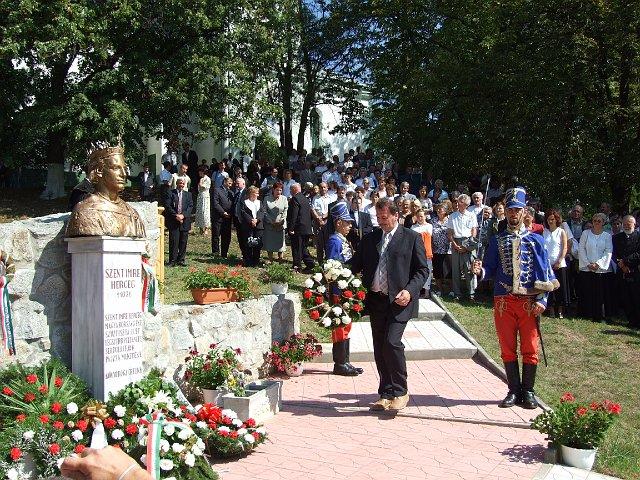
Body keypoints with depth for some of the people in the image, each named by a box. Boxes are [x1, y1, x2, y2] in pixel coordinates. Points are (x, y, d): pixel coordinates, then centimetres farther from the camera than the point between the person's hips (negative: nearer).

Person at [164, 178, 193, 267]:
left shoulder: (188, 194, 13)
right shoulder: (171, 193, 2)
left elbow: (190, 206, 4)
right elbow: (167, 206, -5)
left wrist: (183, 215, -10)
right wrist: (176, 215, -14)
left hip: (184, 221, 3)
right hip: (173, 221, -3)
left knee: (183, 241, 5)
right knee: (173, 241, -4)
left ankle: (181, 259, 14)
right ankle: (172, 260, 2)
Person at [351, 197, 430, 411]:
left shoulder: (412, 238, 2)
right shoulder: (369, 238, 15)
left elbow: (422, 270, 0)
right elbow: (356, 265, 15)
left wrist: (409, 291, -15)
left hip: (399, 300, -5)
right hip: (376, 300, 5)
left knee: (392, 342, -17)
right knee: (379, 348, 7)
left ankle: (400, 392, 1)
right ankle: (386, 395, 19)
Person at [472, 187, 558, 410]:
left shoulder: (535, 239, 4)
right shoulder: (497, 240, 7)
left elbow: (545, 272, 2)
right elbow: (491, 269, 6)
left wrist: (542, 300, -8)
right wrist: (480, 270, -18)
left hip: (530, 302, -1)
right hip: (503, 302, 1)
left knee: (529, 349, 5)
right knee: (507, 349, 6)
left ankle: (527, 392, 18)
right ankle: (514, 391, 19)